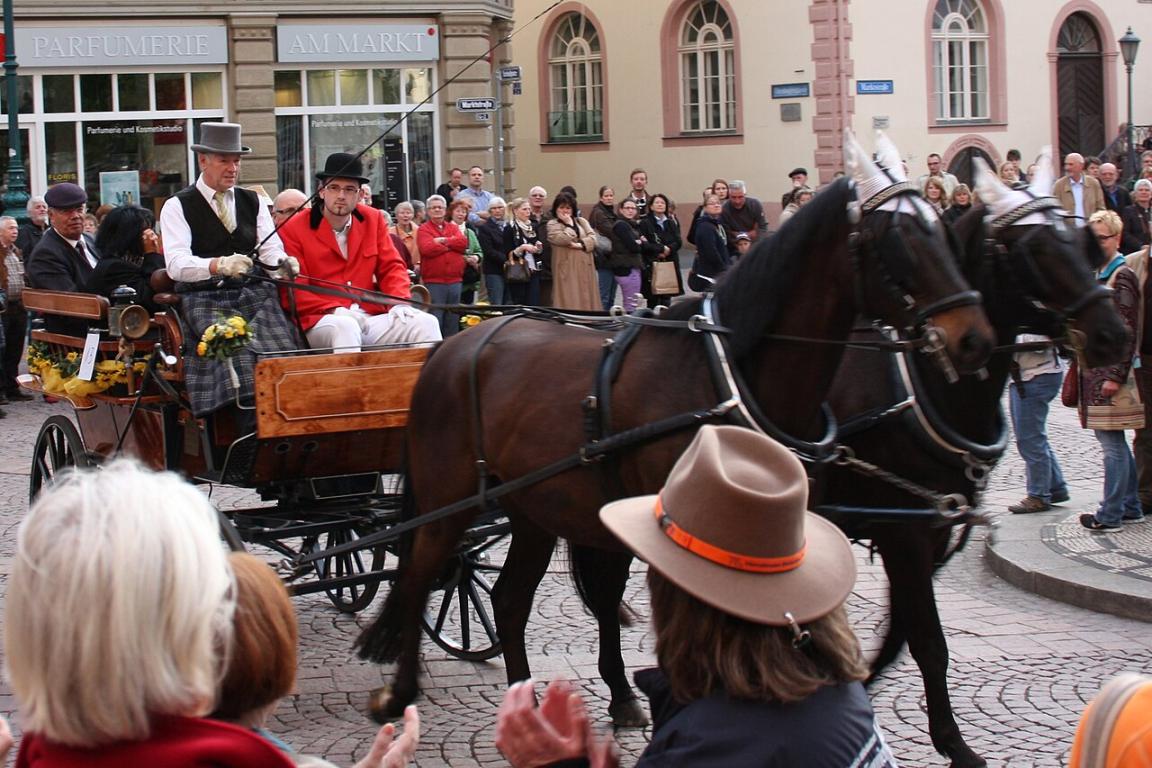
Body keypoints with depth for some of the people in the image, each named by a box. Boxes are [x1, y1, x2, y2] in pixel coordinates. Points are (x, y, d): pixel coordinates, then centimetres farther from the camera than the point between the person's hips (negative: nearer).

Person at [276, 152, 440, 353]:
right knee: (345, 327, -39)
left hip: (371, 318, 5)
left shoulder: (373, 219, 16)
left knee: (425, 322, -18)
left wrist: (399, 302, -6)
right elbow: (293, 292, -3)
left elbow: (391, 267, 16)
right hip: (320, 321, -5)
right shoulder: (293, 230, 1)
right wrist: (335, 310, -17)